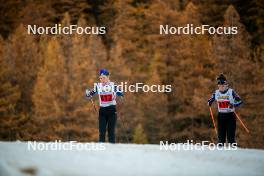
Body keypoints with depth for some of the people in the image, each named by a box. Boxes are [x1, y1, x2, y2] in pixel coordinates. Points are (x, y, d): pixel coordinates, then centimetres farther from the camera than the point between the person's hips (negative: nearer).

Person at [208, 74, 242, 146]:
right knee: (221, 134, 3)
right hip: (221, 115, 4)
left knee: (230, 135, -10)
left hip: (230, 115, -4)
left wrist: (233, 105, -25)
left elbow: (239, 101, -7)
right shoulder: (216, 93, 5)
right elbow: (210, 100, 15)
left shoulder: (231, 92, -7)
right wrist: (209, 102, -10)